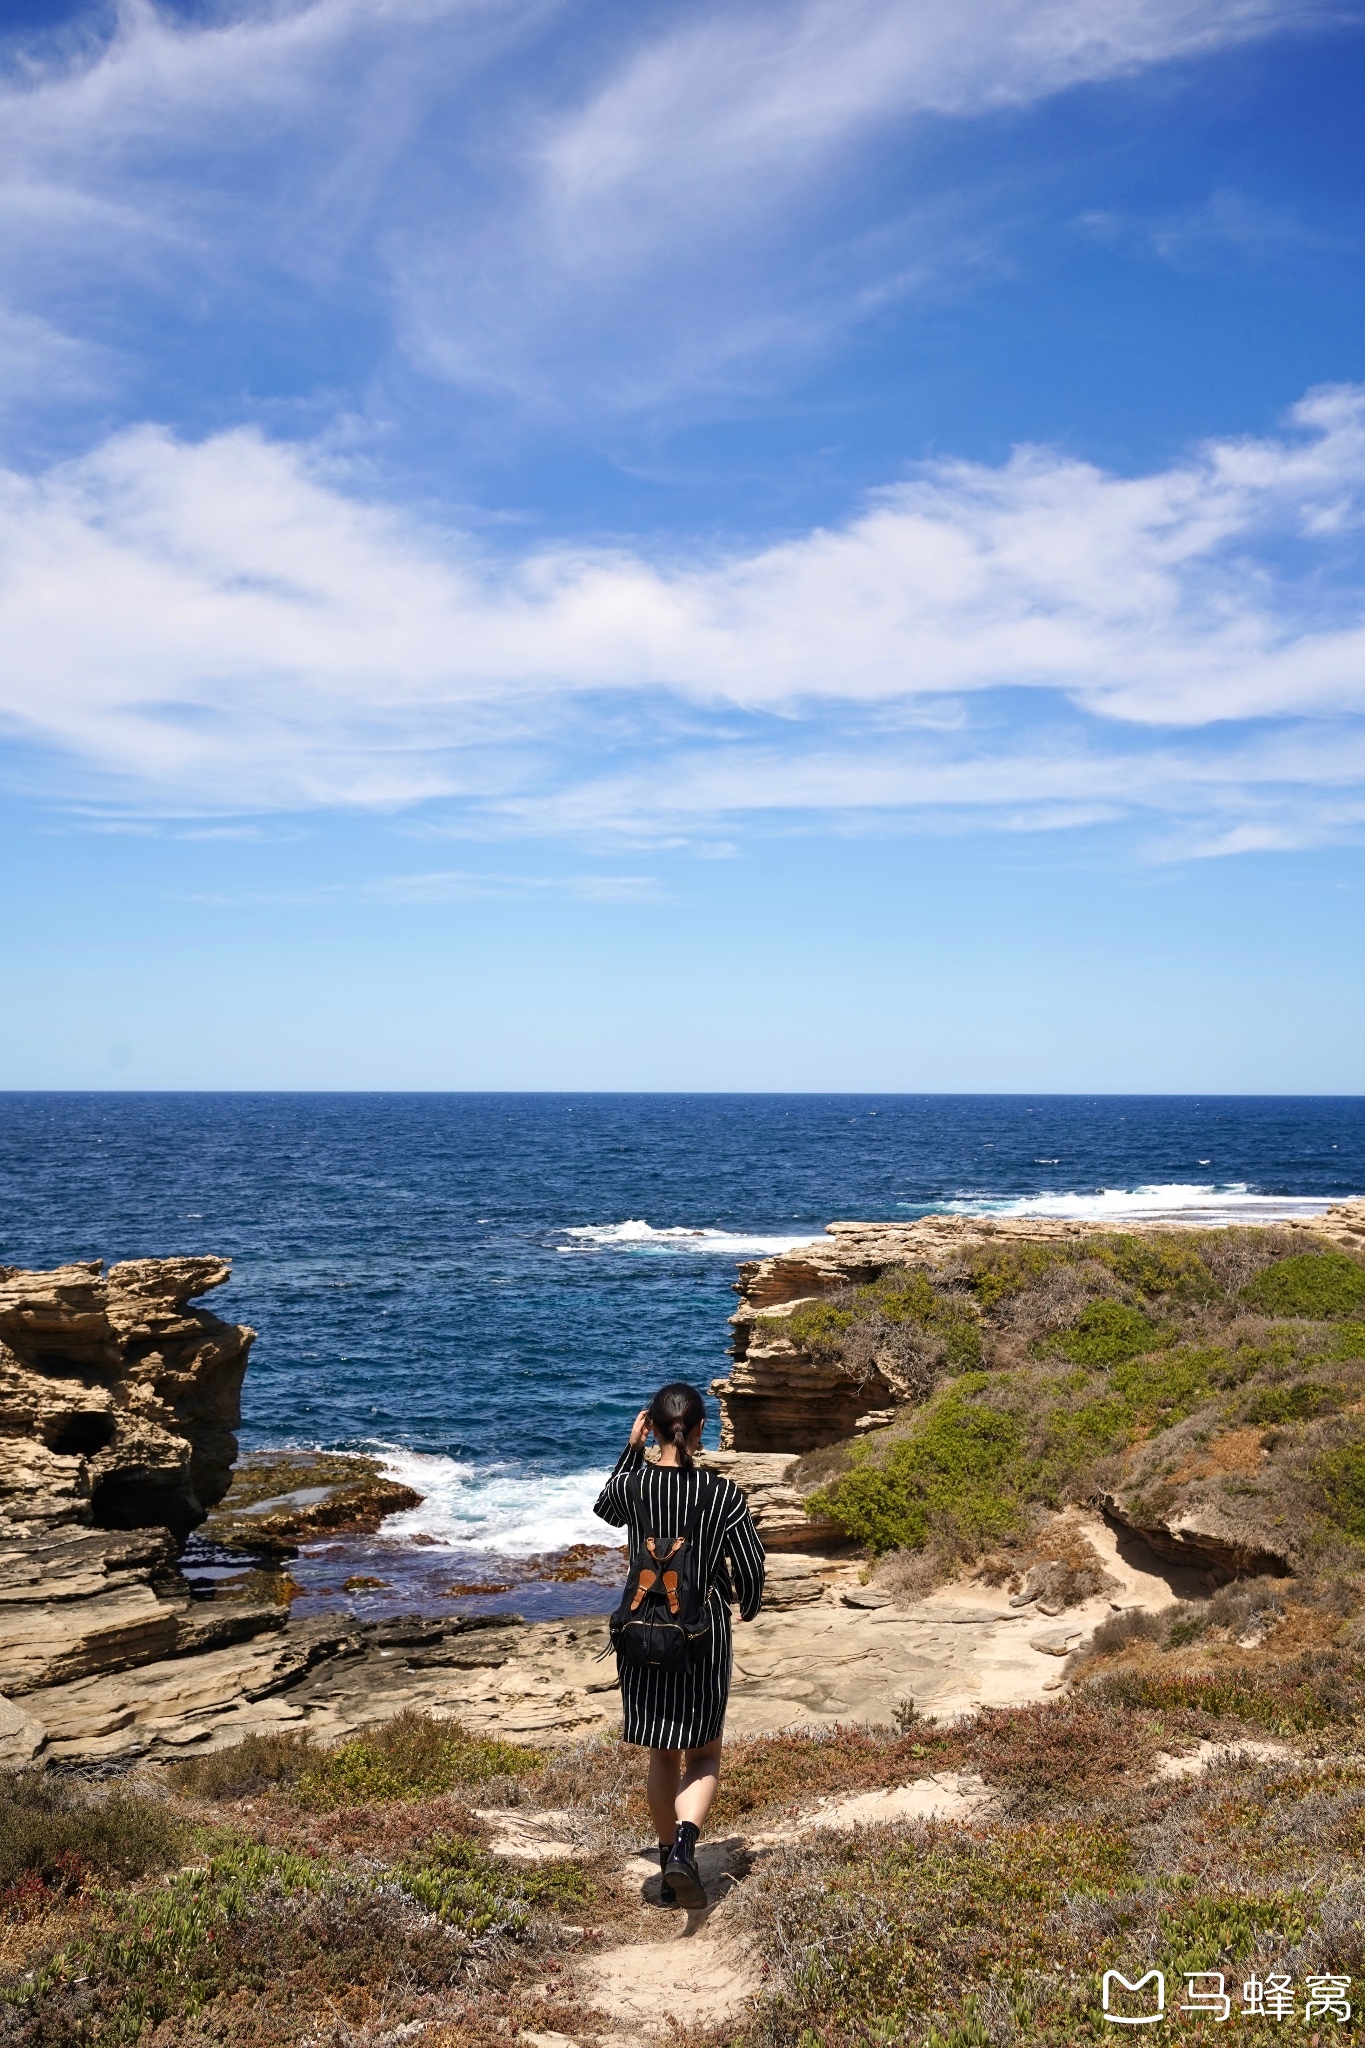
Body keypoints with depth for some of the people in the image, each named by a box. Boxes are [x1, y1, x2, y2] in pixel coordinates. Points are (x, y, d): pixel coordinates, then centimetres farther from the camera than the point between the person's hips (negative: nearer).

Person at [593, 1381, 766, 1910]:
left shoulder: (633, 1485, -7)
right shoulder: (723, 1494, -12)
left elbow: (606, 1508, 18)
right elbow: (751, 1571, -7)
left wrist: (631, 1449, 14)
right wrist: (748, 1606, 15)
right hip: (704, 1636, -2)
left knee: (662, 1756, 19)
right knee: (703, 1755, 13)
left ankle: (670, 1863, 27)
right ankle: (684, 1844, -12)